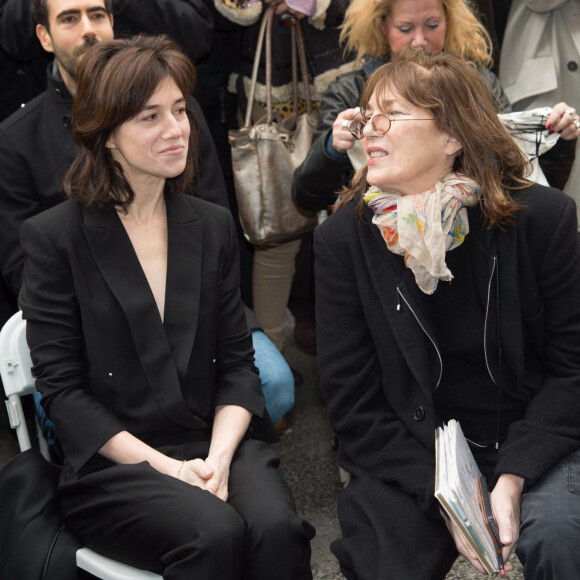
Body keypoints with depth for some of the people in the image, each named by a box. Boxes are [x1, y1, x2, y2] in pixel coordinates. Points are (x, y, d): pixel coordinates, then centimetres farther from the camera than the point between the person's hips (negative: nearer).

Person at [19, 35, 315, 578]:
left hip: (217, 443, 4)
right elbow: (62, 389, -5)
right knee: (216, 534, -31)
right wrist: (164, 466, -14)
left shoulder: (213, 225, 11)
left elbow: (237, 360, 8)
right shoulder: (53, 237, -2)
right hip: (111, 463, -3)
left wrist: (219, 456, -10)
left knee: (277, 528, -26)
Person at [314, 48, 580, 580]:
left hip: (531, 440, 0)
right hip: (410, 455, 1)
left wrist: (513, 475, -16)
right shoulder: (344, 237, -5)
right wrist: (442, 495, -16)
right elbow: (353, 403, -4)